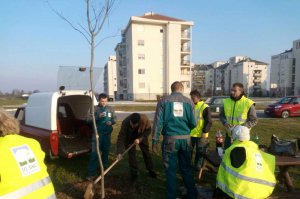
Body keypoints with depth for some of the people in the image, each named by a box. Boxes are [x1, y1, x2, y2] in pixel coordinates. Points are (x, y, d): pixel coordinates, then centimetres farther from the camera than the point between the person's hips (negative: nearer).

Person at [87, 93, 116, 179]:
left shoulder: (110, 109, 6)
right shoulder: (95, 109, -3)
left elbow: (114, 119, 10)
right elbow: (89, 120, -8)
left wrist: (111, 122, -12)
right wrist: (98, 116, -24)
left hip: (107, 133, 4)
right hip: (97, 133, -3)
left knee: (106, 151, 15)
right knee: (94, 153, -5)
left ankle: (104, 169, 31)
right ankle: (91, 173, 2)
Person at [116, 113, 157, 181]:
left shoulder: (144, 119, -37)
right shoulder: (125, 123, -39)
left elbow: (148, 130, -20)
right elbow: (121, 137, -37)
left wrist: (140, 139, -31)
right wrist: (119, 152, -43)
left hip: (141, 137, 1)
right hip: (129, 138, -1)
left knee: (146, 152, 9)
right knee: (131, 154, -5)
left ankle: (151, 170, 25)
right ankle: (134, 173, 11)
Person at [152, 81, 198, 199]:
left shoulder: (164, 101, -2)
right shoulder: (188, 102, 1)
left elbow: (158, 122, -7)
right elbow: (193, 124, -1)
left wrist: (155, 141, -3)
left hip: (170, 139, -2)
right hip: (185, 139, 2)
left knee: (171, 169, 11)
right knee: (187, 168, 17)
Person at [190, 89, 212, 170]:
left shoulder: (204, 107, -11)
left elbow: (209, 121, -11)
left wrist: (205, 132, -14)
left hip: (200, 135, -5)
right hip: (190, 133, 5)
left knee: (200, 152, 10)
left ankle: (197, 167, 26)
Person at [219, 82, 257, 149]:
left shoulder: (248, 103, -9)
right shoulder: (226, 101, 3)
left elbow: (254, 120, -6)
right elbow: (221, 115, 12)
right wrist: (225, 122, -9)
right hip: (229, 134, 4)